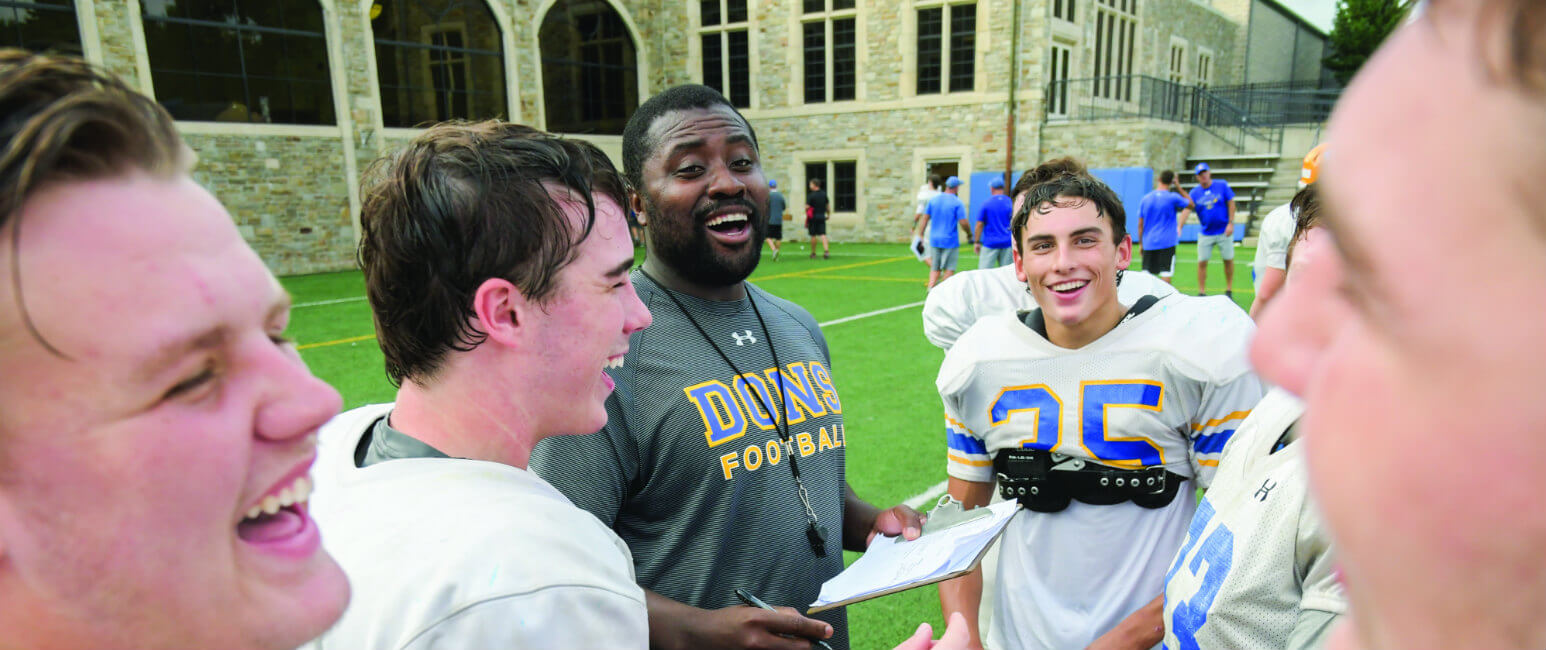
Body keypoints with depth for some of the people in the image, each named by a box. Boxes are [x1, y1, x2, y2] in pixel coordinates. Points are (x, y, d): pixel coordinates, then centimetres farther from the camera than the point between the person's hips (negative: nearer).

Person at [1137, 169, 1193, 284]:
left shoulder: (1145, 199, 4)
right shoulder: (1173, 198, -6)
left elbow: (1140, 225, 6)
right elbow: (1191, 204, 13)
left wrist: (1141, 244, 14)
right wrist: (1178, 187, 11)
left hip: (1148, 244, 4)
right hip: (1167, 243, -3)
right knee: (1166, 273, -2)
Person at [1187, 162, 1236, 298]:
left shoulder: (1222, 185, -2)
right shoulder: (1195, 192, 0)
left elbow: (1231, 203, -1)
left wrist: (1231, 223, -9)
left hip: (1224, 231, -1)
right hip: (1206, 234, 1)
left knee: (1228, 260, 5)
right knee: (1202, 262, -3)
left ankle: (1229, 291, 18)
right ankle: (1201, 292, 4)